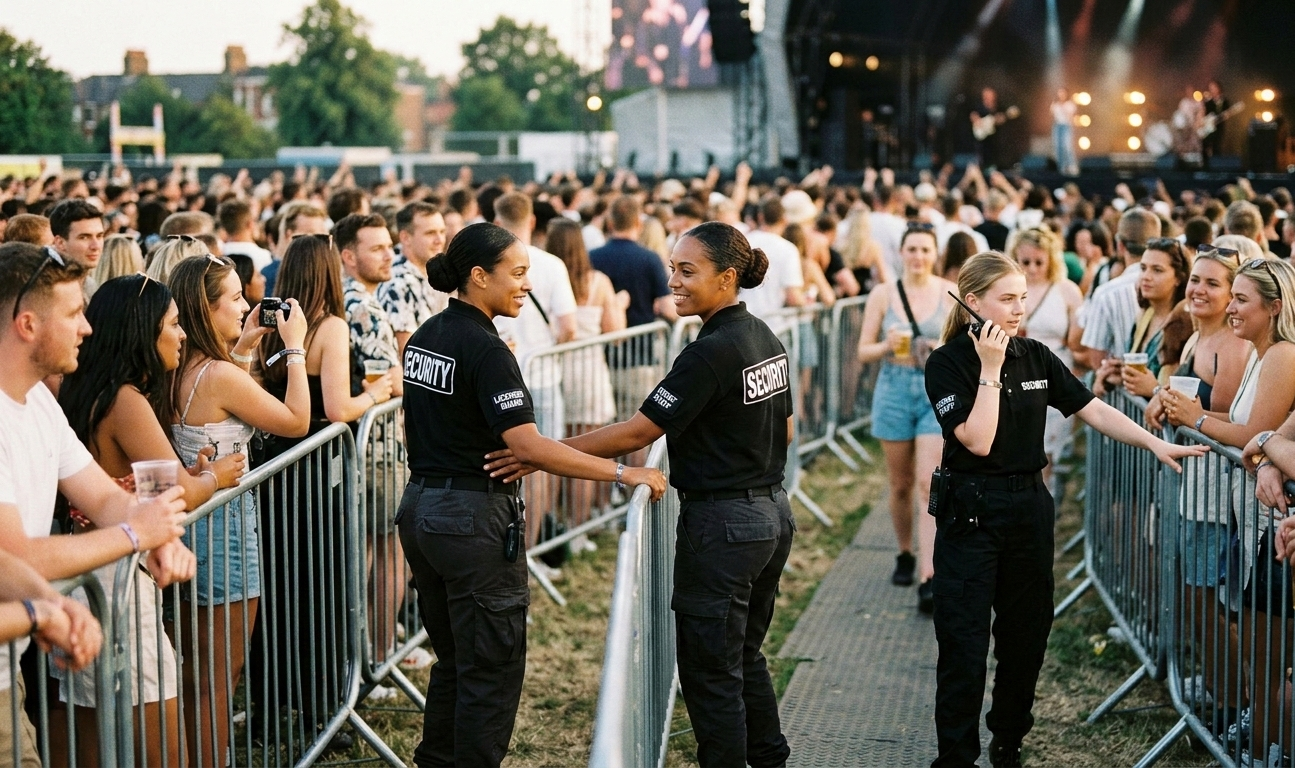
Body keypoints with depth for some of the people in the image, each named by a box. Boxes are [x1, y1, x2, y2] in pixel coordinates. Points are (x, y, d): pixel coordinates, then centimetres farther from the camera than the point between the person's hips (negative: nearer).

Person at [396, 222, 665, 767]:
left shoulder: (425, 336, 8)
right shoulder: (485, 349, -18)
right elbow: (528, 446, -26)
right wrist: (623, 473, -25)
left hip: (421, 511, 9)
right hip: (475, 518, -9)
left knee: (453, 660, 19)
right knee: (491, 670, 2)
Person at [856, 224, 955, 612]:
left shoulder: (952, 294, 0)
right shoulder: (882, 296, 2)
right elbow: (864, 351, 2)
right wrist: (888, 345, -18)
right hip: (894, 392, 2)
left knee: (930, 485, -12)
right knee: (901, 485, 11)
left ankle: (929, 579, -15)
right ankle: (905, 556, 34)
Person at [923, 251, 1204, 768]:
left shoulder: (1035, 356, 6)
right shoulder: (947, 363, -9)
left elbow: (1092, 410, 5)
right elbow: (978, 440, -19)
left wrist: (1155, 443, -4)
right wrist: (990, 369, -19)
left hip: (1029, 506, 5)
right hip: (970, 509, -5)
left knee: (1026, 634, 12)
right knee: (964, 642, -2)